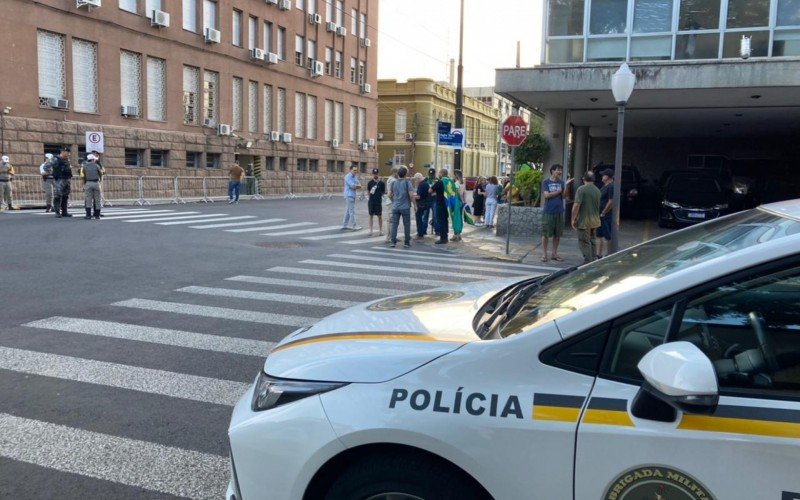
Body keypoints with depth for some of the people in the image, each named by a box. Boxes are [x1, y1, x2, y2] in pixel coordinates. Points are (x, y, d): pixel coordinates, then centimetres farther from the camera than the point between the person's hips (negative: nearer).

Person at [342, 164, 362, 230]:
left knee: (348, 211, 12)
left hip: (353, 195, 9)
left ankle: (345, 225, 18)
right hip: (349, 195, -9)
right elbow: (353, 186, -21)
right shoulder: (348, 177, -11)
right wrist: (358, 185, -3)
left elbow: (359, 186, 11)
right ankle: (354, 226, -11)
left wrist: (356, 186, -10)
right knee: (352, 211, -10)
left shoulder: (354, 177, 17)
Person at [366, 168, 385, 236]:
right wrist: (370, 192, -8)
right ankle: (370, 230, 14)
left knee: (379, 216, 3)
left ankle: (380, 230, 14)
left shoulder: (382, 183, -1)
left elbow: (384, 192, 6)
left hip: (379, 202, -2)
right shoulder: (370, 183, 4)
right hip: (371, 201, 2)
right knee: (371, 216, 7)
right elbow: (367, 191, 10)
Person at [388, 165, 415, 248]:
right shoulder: (407, 183, -8)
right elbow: (411, 195, -13)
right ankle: (406, 242, 9)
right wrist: (412, 201, 4)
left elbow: (390, 195, 10)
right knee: (406, 225, 6)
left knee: (394, 224, 6)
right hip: (405, 207, -3)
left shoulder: (393, 183, 4)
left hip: (395, 207, 3)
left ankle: (393, 242, 5)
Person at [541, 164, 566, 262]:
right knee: (546, 233, -1)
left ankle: (554, 253, 17)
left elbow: (564, 195, -1)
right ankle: (544, 254, 7)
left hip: (559, 212, 4)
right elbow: (546, 195, -9)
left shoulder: (561, 182, 10)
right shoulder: (546, 182, 2)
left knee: (557, 234, 7)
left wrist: (566, 186, -16)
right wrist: (558, 192, -2)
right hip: (548, 212, -4)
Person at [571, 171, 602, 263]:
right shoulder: (597, 190, 7)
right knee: (592, 242, 16)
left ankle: (587, 262, -3)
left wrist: (573, 219, -13)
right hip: (595, 220, 7)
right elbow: (598, 205, 16)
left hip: (584, 221, -7)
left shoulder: (581, 189, -14)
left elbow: (576, 205, -20)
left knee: (585, 242, -2)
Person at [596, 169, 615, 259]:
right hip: (600, 215, 10)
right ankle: (598, 254, 14)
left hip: (606, 216, -10)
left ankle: (608, 255, 8)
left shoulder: (611, 187, -15)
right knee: (599, 235, 10)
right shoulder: (605, 186, 16)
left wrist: (603, 213, -17)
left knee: (608, 237, 0)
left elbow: (611, 202, -21)